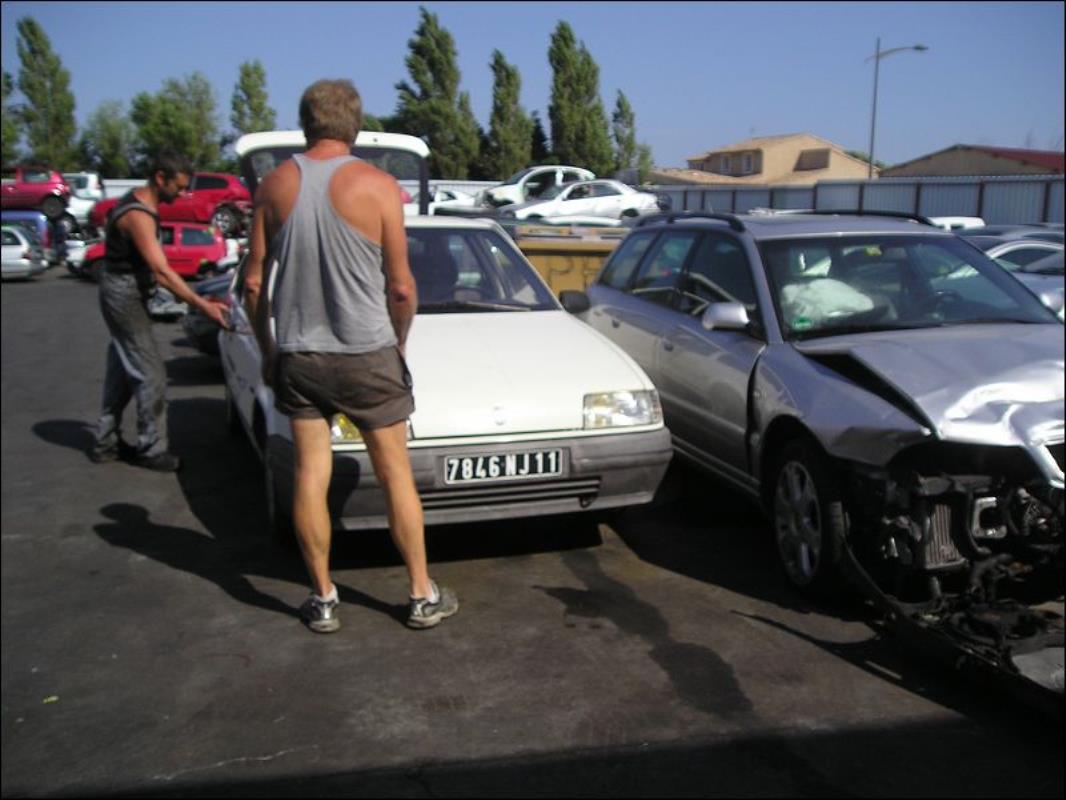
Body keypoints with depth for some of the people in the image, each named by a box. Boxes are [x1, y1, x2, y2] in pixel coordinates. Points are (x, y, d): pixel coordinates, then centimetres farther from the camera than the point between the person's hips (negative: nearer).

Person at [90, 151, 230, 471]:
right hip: (124, 296, -10)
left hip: (127, 295, 10)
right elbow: (162, 270, -28)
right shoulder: (138, 214, -22)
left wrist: (194, 298, 8)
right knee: (151, 375, -5)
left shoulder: (141, 203, 9)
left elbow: (153, 268, 11)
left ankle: (106, 442, 26)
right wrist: (203, 306, -30)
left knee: (122, 372, 16)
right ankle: (151, 449, 4)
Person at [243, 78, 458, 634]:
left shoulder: (274, 186, 0)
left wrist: (267, 350, 15)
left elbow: (254, 283, 2)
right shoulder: (377, 185, -9)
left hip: (297, 358, 3)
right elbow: (401, 287, -8)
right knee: (396, 476, 9)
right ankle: (424, 596, 18)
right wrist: (398, 342, 9)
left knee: (310, 476, 10)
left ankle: (323, 601, 19)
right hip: (368, 355, -2)